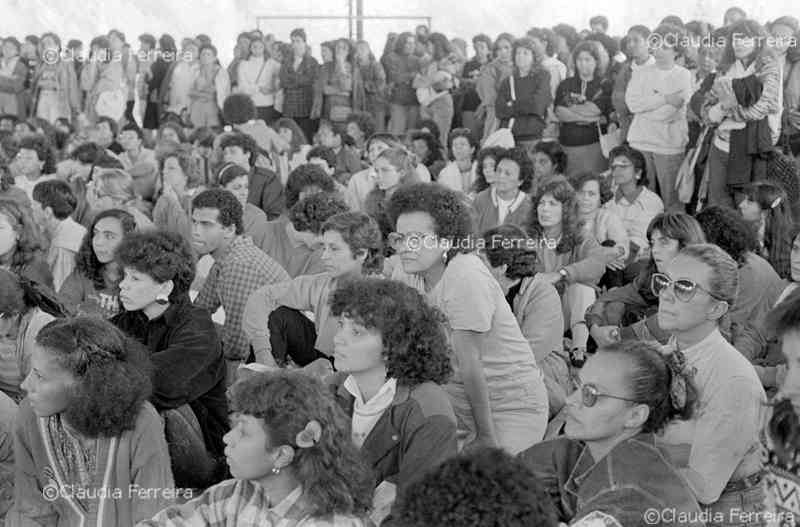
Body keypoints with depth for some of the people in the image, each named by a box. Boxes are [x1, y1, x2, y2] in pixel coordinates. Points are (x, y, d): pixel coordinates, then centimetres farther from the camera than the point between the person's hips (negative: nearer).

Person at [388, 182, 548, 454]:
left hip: (509, 408, -7)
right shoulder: (422, 271, 1)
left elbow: (470, 365, -21)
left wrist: (486, 436, -19)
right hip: (459, 401, 7)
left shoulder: (465, 279, -22)